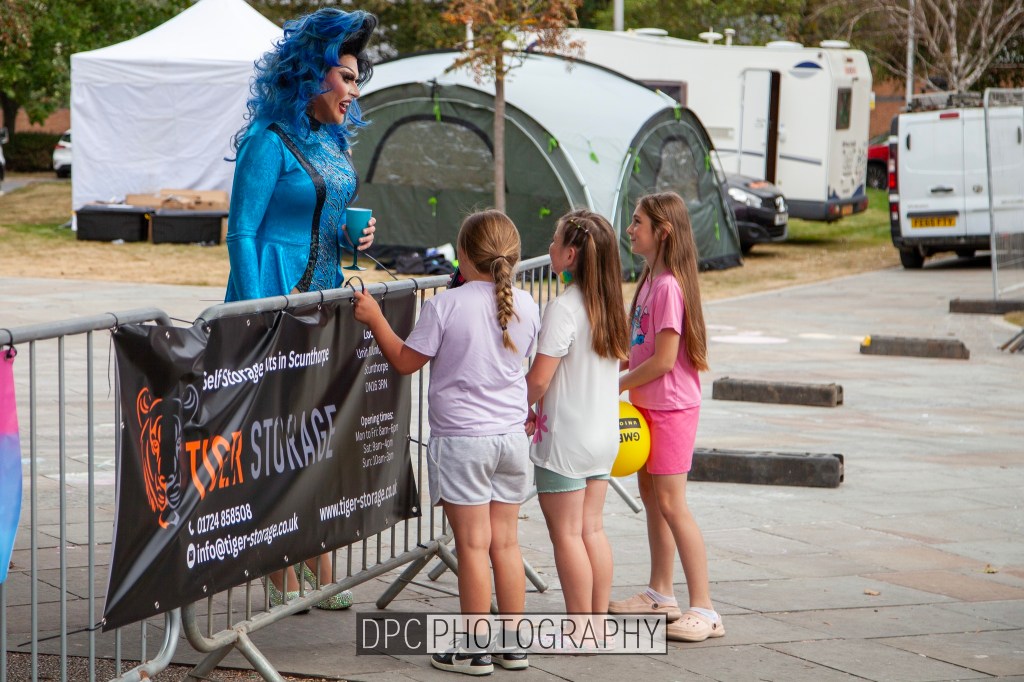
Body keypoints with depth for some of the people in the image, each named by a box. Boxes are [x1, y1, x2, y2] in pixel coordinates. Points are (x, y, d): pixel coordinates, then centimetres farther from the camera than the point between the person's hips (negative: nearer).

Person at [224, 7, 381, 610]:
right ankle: (282, 577, 2)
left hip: (325, 299, 8)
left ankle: (320, 568, 15)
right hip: (277, 299, -8)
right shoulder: (270, 142, -11)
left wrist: (356, 235, 3)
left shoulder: (333, 142, 13)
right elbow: (242, 233, -12)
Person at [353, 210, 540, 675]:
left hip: (460, 437, -5)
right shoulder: (525, 306, 0)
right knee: (506, 542, 12)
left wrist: (375, 319, 5)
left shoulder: (445, 306, -15)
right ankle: (514, 643, 17)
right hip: (511, 436, 5)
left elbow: (405, 361, -7)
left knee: (473, 544, 0)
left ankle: (476, 648, 5)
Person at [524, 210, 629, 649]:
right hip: (604, 433, 8)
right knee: (592, 530, 14)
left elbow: (539, 379, -21)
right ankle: (599, 624, 18)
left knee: (566, 534, 0)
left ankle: (580, 633, 4)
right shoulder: (609, 304, 5)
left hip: (565, 439, -8)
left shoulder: (563, 308, -19)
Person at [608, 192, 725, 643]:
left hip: (671, 406, -10)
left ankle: (704, 610, -7)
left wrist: (617, 385, -13)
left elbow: (663, 359, -22)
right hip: (649, 403, 10)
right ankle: (659, 593, 28)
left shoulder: (668, 286, -21)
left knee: (671, 504, -9)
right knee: (651, 496, 17)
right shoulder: (650, 280, 10)